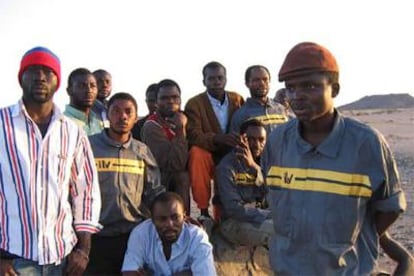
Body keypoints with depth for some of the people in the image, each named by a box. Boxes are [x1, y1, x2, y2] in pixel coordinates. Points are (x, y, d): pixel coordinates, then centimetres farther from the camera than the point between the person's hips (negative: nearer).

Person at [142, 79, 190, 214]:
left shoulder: (181, 118, 3)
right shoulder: (151, 127, -15)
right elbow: (176, 164, -23)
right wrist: (180, 130, -26)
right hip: (161, 183, -5)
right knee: (181, 178, -24)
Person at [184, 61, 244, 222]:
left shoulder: (237, 99, 4)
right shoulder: (194, 104, -9)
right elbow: (193, 135, -24)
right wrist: (218, 139, -43)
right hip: (208, 157, -3)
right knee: (196, 152, -35)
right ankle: (203, 211, -28)